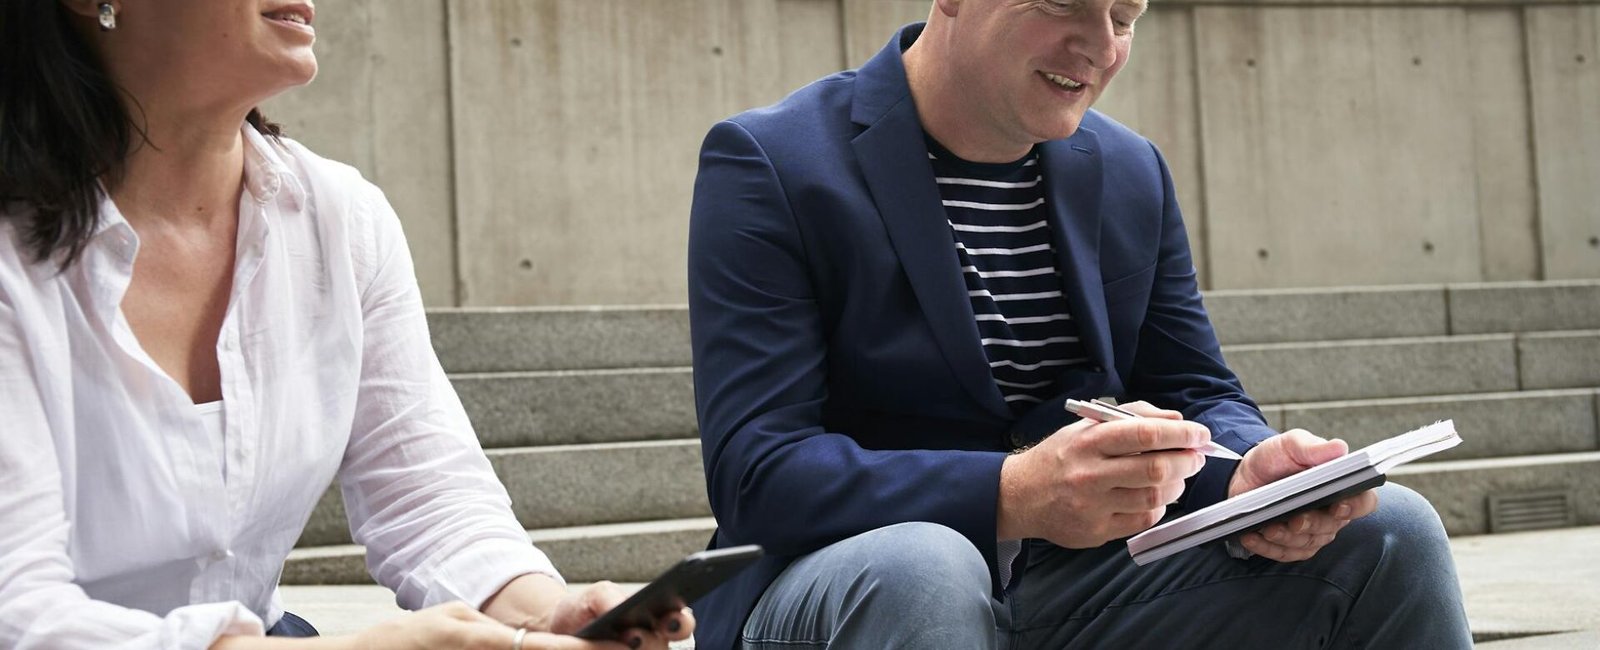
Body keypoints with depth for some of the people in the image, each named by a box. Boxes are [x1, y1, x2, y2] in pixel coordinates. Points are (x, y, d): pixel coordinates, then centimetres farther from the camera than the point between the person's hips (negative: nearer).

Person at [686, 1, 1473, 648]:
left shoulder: (1133, 173, 10)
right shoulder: (767, 161, -10)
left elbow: (1197, 394, 12)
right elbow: (753, 471, -19)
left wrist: (1248, 470, -15)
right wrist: (1012, 495, -34)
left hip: (1078, 583, 5)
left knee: (1389, 534, -10)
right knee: (918, 569, -40)